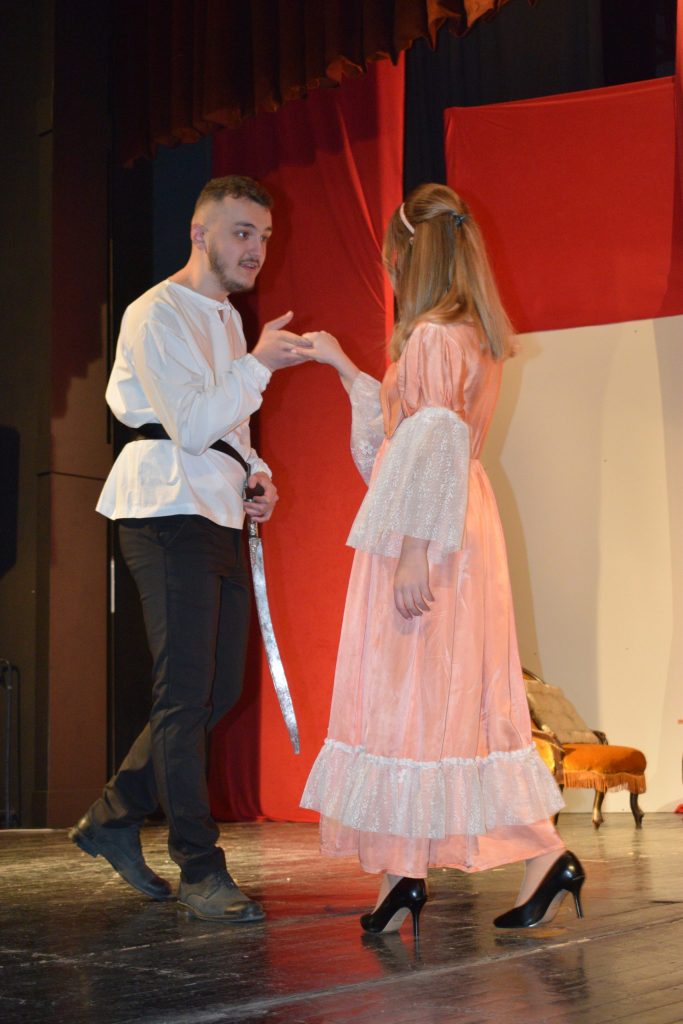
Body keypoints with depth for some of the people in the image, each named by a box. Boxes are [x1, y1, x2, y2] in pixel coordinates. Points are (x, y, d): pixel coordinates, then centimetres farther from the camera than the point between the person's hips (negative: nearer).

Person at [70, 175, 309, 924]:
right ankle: (200, 871, -3)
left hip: (219, 518, 9)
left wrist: (254, 476, 11)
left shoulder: (227, 320, 21)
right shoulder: (157, 314, -7)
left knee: (218, 690, 9)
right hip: (169, 516, -9)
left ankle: (114, 817, 22)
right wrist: (259, 364, -15)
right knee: (185, 694, -8)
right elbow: (193, 423, -17)